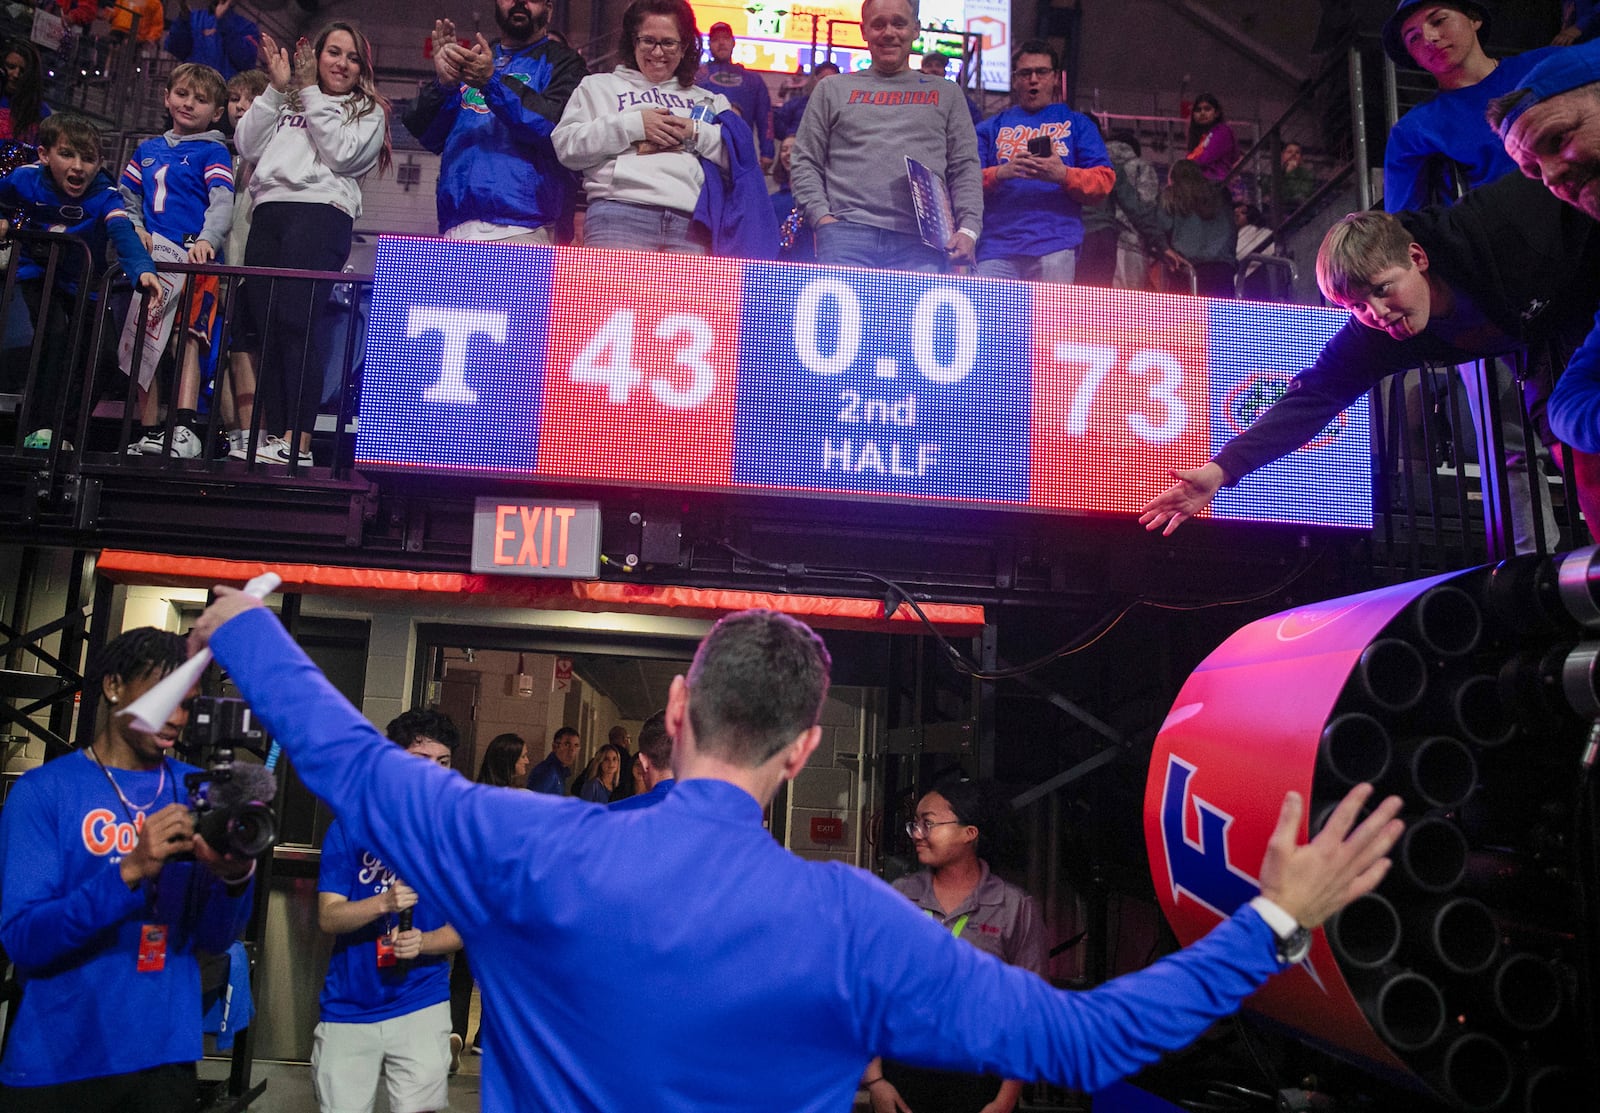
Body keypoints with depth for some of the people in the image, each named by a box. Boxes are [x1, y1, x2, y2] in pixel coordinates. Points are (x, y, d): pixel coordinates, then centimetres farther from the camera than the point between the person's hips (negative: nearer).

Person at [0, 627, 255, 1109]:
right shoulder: (43, 790, -8)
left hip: (166, 1056, 3)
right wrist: (130, 871, -29)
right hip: (55, 1065, -2)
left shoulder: (198, 792, 1)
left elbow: (213, 938, 0)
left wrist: (234, 876, -21)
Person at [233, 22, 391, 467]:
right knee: (262, 323, -5)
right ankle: (274, 434, -3)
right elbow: (248, 146, 13)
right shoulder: (286, 104, 26)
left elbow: (342, 154, -1)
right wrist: (277, 88, 10)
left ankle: (297, 442, -22)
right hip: (269, 211, 5)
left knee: (296, 321, -19)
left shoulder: (368, 111, 17)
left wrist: (310, 93, 4)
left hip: (321, 210, -5)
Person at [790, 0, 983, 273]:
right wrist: (821, 217, -2)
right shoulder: (833, 89, 21)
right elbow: (805, 164, 15)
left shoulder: (946, 93, 22)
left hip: (922, 241, 0)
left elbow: (966, 168, 15)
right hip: (847, 232, 0)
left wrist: (968, 229, -1)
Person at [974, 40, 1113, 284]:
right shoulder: (991, 128, 22)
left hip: (1055, 247, 0)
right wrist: (1001, 173, -11)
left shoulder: (1077, 124, 20)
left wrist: (1063, 175, -12)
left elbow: (1103, 181, 8)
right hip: (997, 245, 1)